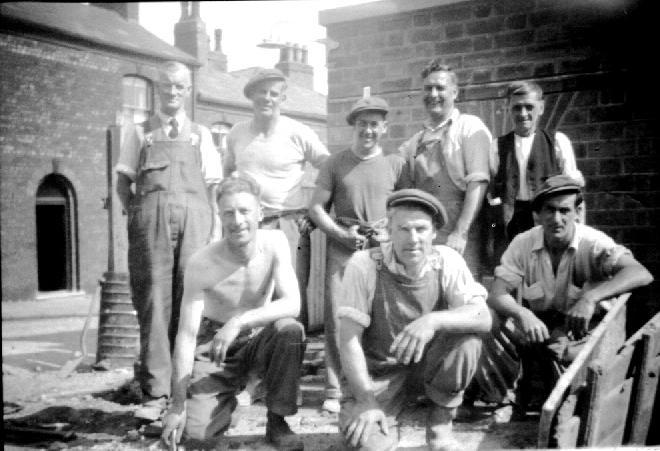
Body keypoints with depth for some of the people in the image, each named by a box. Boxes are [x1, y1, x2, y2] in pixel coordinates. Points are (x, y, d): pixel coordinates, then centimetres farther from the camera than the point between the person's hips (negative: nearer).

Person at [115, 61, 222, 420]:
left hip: (194, 215, 1)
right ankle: (154, 393, -10)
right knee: (153, 298, -8)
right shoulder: (139, 132, 21)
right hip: (151, 212, -1)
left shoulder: (200, 134, 22)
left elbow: (213, 184, 16)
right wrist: (137, 215, 1)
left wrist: (211, 224, 3)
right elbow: (123, 180, 16)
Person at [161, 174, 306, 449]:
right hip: (214, 345, -1)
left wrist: (239, 322, -39)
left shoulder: (275, 243, -16)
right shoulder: (201, 263, -21)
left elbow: (292, 304, -25)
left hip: (260, 339, 2)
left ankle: (277, 421, -11)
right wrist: (178, 406, -22)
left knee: (291, 330, -32)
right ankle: (229, 396, 19)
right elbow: (186, 336, -20)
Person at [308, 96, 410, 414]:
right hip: (342, 247, 0)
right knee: (336, 317, -5)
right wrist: (340, 233, -6)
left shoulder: (396, 164, 10)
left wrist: (390, 232, -6)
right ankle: (333, 389, 3)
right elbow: (316, 207, 8)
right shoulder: (336, 163, 10)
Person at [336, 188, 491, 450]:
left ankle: (440, 422, -3)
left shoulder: (447, 261, -11)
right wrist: (367, 401, -24)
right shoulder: (364, 265, -19)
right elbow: (349, 340, -18)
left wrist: (433, 320, -39)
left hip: (428, 366, 3)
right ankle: (382, 419, 11)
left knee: (467, 339, -26)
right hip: (376, 372, -2)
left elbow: (483, 318, -21)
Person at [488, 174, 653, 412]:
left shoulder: (593, 243, -17)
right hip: (538, 323, 3)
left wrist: (590, 297, -45)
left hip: (584, 328, -3)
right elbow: (497, 294, -15)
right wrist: (522, 314, -38)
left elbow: (641, 274, -32)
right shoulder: (523, 244, -9)